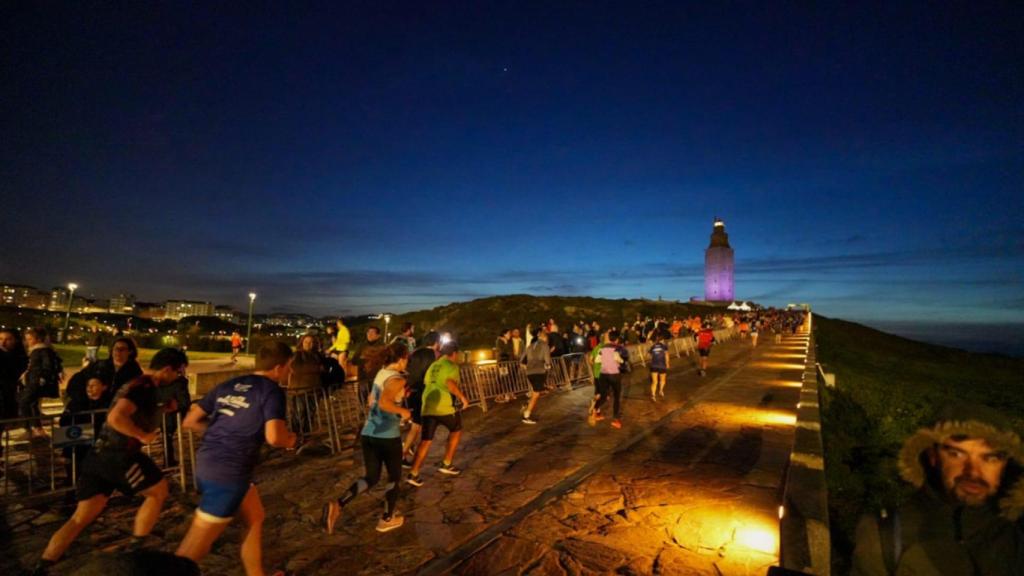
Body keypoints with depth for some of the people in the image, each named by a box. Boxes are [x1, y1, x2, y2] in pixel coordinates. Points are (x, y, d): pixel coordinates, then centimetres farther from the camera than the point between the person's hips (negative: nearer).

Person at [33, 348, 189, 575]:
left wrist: (163, 408, 14)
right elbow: (116, 418, -29)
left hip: (99, 455, 9)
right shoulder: (144, 387, -16)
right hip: (118, 455, -9)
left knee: (81, 518, 13)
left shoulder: (137, 384, 16)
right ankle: (135, 551, 18)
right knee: (158, 491, 9)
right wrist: (143, 436, -19)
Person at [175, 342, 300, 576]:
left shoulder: (228, 385, 11)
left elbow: (190, 421, 12)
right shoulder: (272, 390, -11)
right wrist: (292, 440, -2)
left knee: (255, 518, 24)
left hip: (205, 464, 9)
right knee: (192, 552, 3)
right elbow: (274, 437, -23)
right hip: (229, 473, -9)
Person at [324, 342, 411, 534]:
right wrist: (403, 411, -15)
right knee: (395, 477, 15)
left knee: (371, 477, 16)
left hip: (369, 433, 7)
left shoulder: (381, 373, 10)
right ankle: (387, 519, 27)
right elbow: (384, 403, -31)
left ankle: (338, 505, -3)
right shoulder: (397, 380, -16)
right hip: (388, 435, -7)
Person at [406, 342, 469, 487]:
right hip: (445, 407, -6)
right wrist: (462, 397, -11)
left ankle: (413, 474, 3)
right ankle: (447, 464, 23)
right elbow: (450, 383, -20)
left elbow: (425, 384, 20)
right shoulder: (452, 366, -3)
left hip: (427, 407, 6)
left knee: (426, 441, 10)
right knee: (456, 430, 20)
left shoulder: (433, 366, 20)